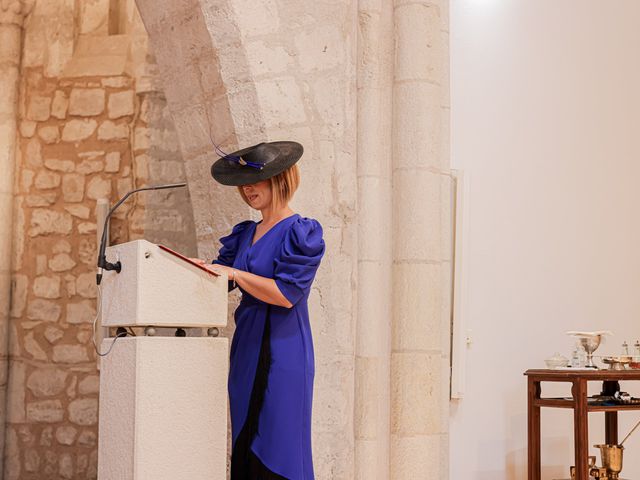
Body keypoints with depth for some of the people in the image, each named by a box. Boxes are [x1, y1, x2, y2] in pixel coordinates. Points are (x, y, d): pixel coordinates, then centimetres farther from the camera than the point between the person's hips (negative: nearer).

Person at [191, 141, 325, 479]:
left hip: (283, 353, -7)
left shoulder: (302, 233, -6)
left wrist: (234, 273, -16)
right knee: (244, 451, 8)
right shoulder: (243, 235, 16)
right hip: (247, 352, 7)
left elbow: (286, 294, -15)